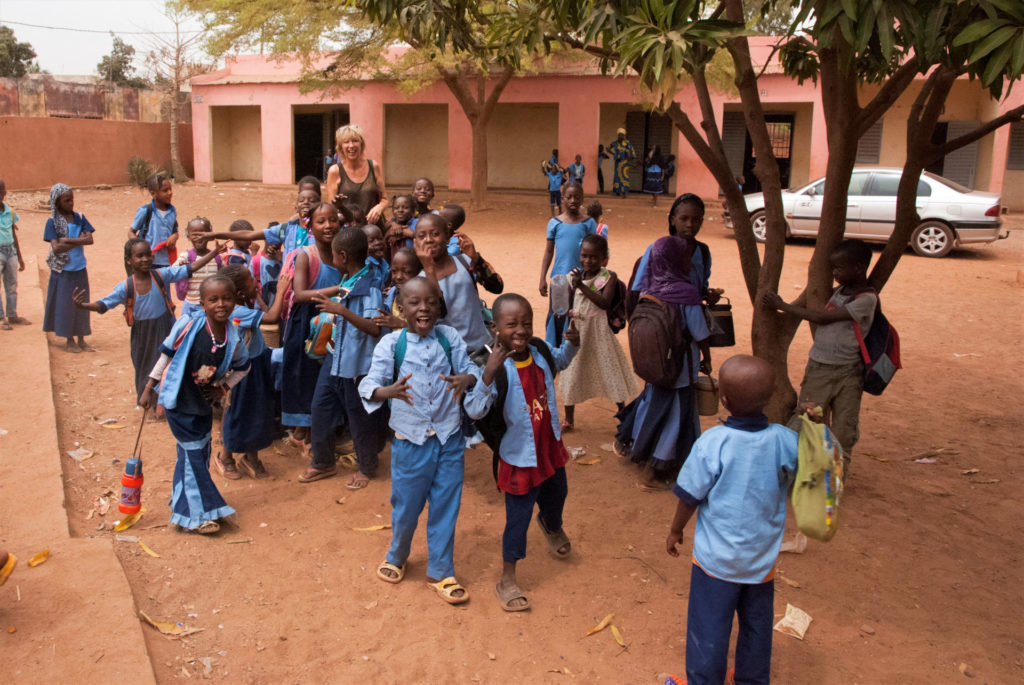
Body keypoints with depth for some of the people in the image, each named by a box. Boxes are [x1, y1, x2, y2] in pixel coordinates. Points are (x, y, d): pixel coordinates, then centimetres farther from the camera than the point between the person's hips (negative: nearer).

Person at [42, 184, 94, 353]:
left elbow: (90, 239, -9)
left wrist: (67, 240, -17)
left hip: (80, 268, 3)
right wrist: (79, 241, -15)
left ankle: (81, 340, 21)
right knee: (65, 304, 4)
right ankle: (70, 340, 17)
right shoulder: (52, 222, -8)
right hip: (62, 269, -3)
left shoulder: (79, 218, 2)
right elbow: (56, 247, -16)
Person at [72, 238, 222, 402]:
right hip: (142, 338, 0)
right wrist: (82, 305, -32)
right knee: (145, 370, 18)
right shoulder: (125, 287, -13)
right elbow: (103, 305, -13)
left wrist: (213, 253, -19)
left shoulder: (162, 275, -12)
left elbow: (190, 268, -13)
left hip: (166, 333, 0)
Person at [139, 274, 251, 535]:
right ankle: (198, 515, 9)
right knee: (193, 455, -2)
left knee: (195, 455, 16)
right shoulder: (187, 326, -21)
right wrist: (149, 388, -3)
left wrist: (223, 387, -2)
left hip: (203, 404, 5)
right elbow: (166, 355, -8)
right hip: (178, 403, -5)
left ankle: (183, 505, 35)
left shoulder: (233, 340, -10)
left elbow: (242, 367, 10)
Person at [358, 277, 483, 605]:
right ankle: (396, 557, 43)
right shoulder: (391, 343, -10)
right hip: (410, 439, -1)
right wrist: (388, 391, -41)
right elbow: (370, 383, -19)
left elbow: (471, 368, -8)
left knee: (445, 508, 11)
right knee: (406, 506, 13)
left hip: (449, 438, 2)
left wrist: (466, 379, -32)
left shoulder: (450, 337, -3)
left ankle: (440, 572, 30)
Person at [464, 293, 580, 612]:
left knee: (556, 494, 32)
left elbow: (561, 360, 15)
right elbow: (474, 411, -39)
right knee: (518, 518, 5)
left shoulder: (541, 351, -10)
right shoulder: (497, 366, -28)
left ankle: (552, 525, 67)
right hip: (520, 457, -7)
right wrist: (488, 374, -51)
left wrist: (572, 343, -6)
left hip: (550, 446, 7)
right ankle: (507, 581, 24)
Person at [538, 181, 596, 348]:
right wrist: (543, 279, 3)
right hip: (559, 277, 1)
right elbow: (548, 252, 6)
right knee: (556, 314, 3)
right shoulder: (555, 223, 3)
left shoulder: (588, 223, 1)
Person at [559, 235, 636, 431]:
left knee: (610, 370, 7)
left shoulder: (608, 277, -9)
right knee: (572, 372, 8)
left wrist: (582, 286, -27)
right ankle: (569, 418, 22)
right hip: (577, 330, 3)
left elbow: (605, 302, -23)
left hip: (599, 330, -3)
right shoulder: (575, 276, 1)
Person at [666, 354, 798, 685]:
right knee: (757, 627, 22)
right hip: (763, 558, 3)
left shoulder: (712, 443, -23)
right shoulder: (786, 440, -16)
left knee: (709, 628, 14)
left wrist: (675, 530, 5)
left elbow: (690, 496, -13)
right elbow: (792, 481, 4)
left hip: (716, 558, -3)